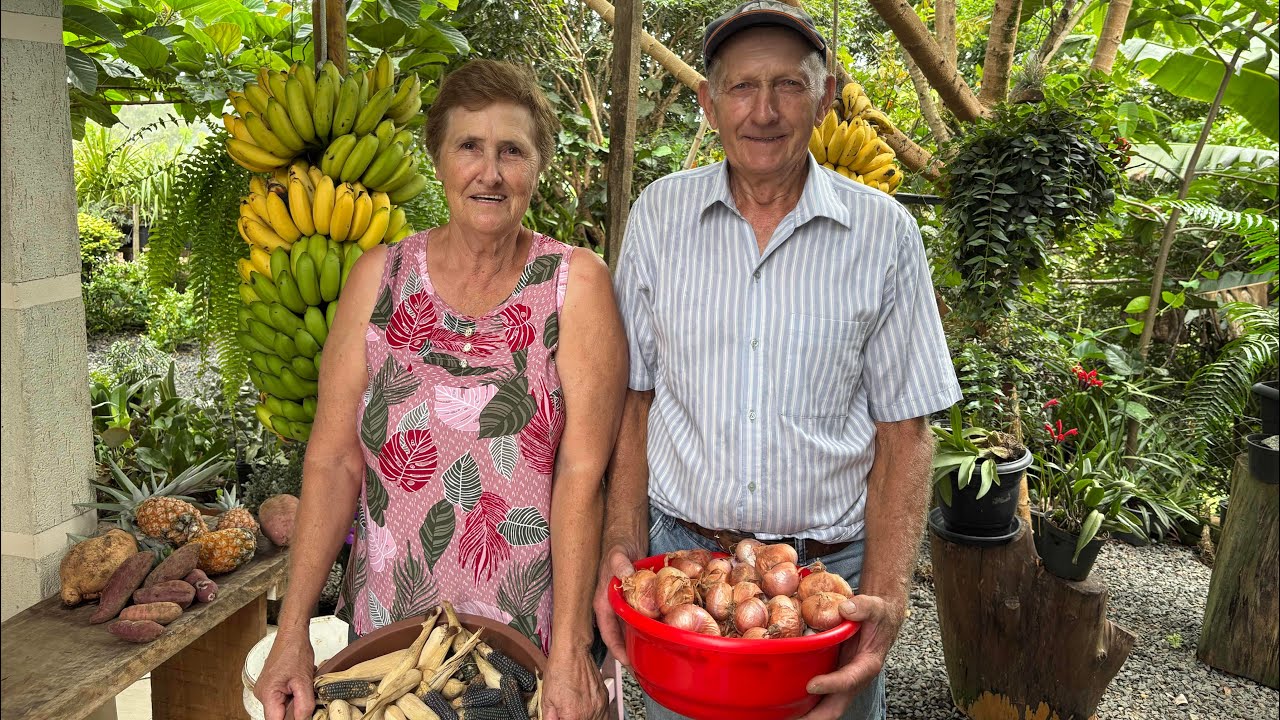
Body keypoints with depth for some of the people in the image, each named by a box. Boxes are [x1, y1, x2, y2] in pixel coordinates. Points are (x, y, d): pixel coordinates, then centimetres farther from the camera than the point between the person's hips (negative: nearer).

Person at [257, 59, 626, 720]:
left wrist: (569, 651, -17)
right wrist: (293, 632, -9)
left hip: (531, 637, -2)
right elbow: (333, 460, -3)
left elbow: (582, 473, -13)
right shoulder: (379, 276, 0)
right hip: (387, 626, 2)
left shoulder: (576, 283, -7)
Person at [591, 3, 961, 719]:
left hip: (832, 571, -1)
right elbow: (633, 396, 2)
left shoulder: (885, 232, -4)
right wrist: (622, 551, -8)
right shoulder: (660, 214, -1)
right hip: (679, 554, 1)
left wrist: (886, 599, -14)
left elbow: (903, 427, -3)